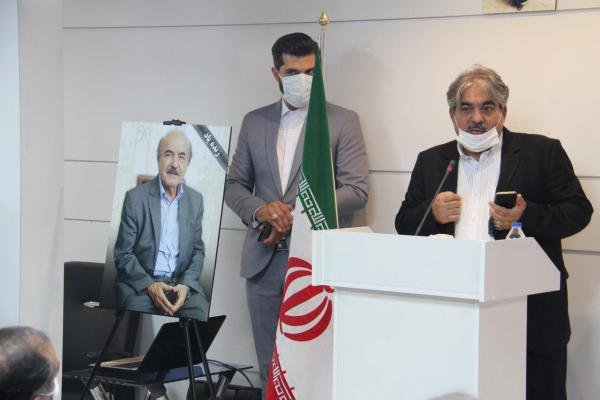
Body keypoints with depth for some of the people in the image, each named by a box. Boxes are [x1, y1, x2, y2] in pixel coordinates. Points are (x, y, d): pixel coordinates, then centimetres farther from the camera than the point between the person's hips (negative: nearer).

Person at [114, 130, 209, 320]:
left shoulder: (195, 200, 9)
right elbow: (123, 254, -2)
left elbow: (198, 251, 12)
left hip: (182, 282, 2)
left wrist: (185, 285, -7)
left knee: (203, 315, -27)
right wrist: (149, 285, -16)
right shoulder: (135, 197, -2)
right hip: (140, 282, -2)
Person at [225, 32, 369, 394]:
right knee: (270, 365, 9)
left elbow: (356, 191, -6)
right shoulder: (254, 122, 13)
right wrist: (259, 209, -9)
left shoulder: (343, 121, 1)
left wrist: (295, 215, -14)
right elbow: (234, 184, 13)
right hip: (264, 260, 4)